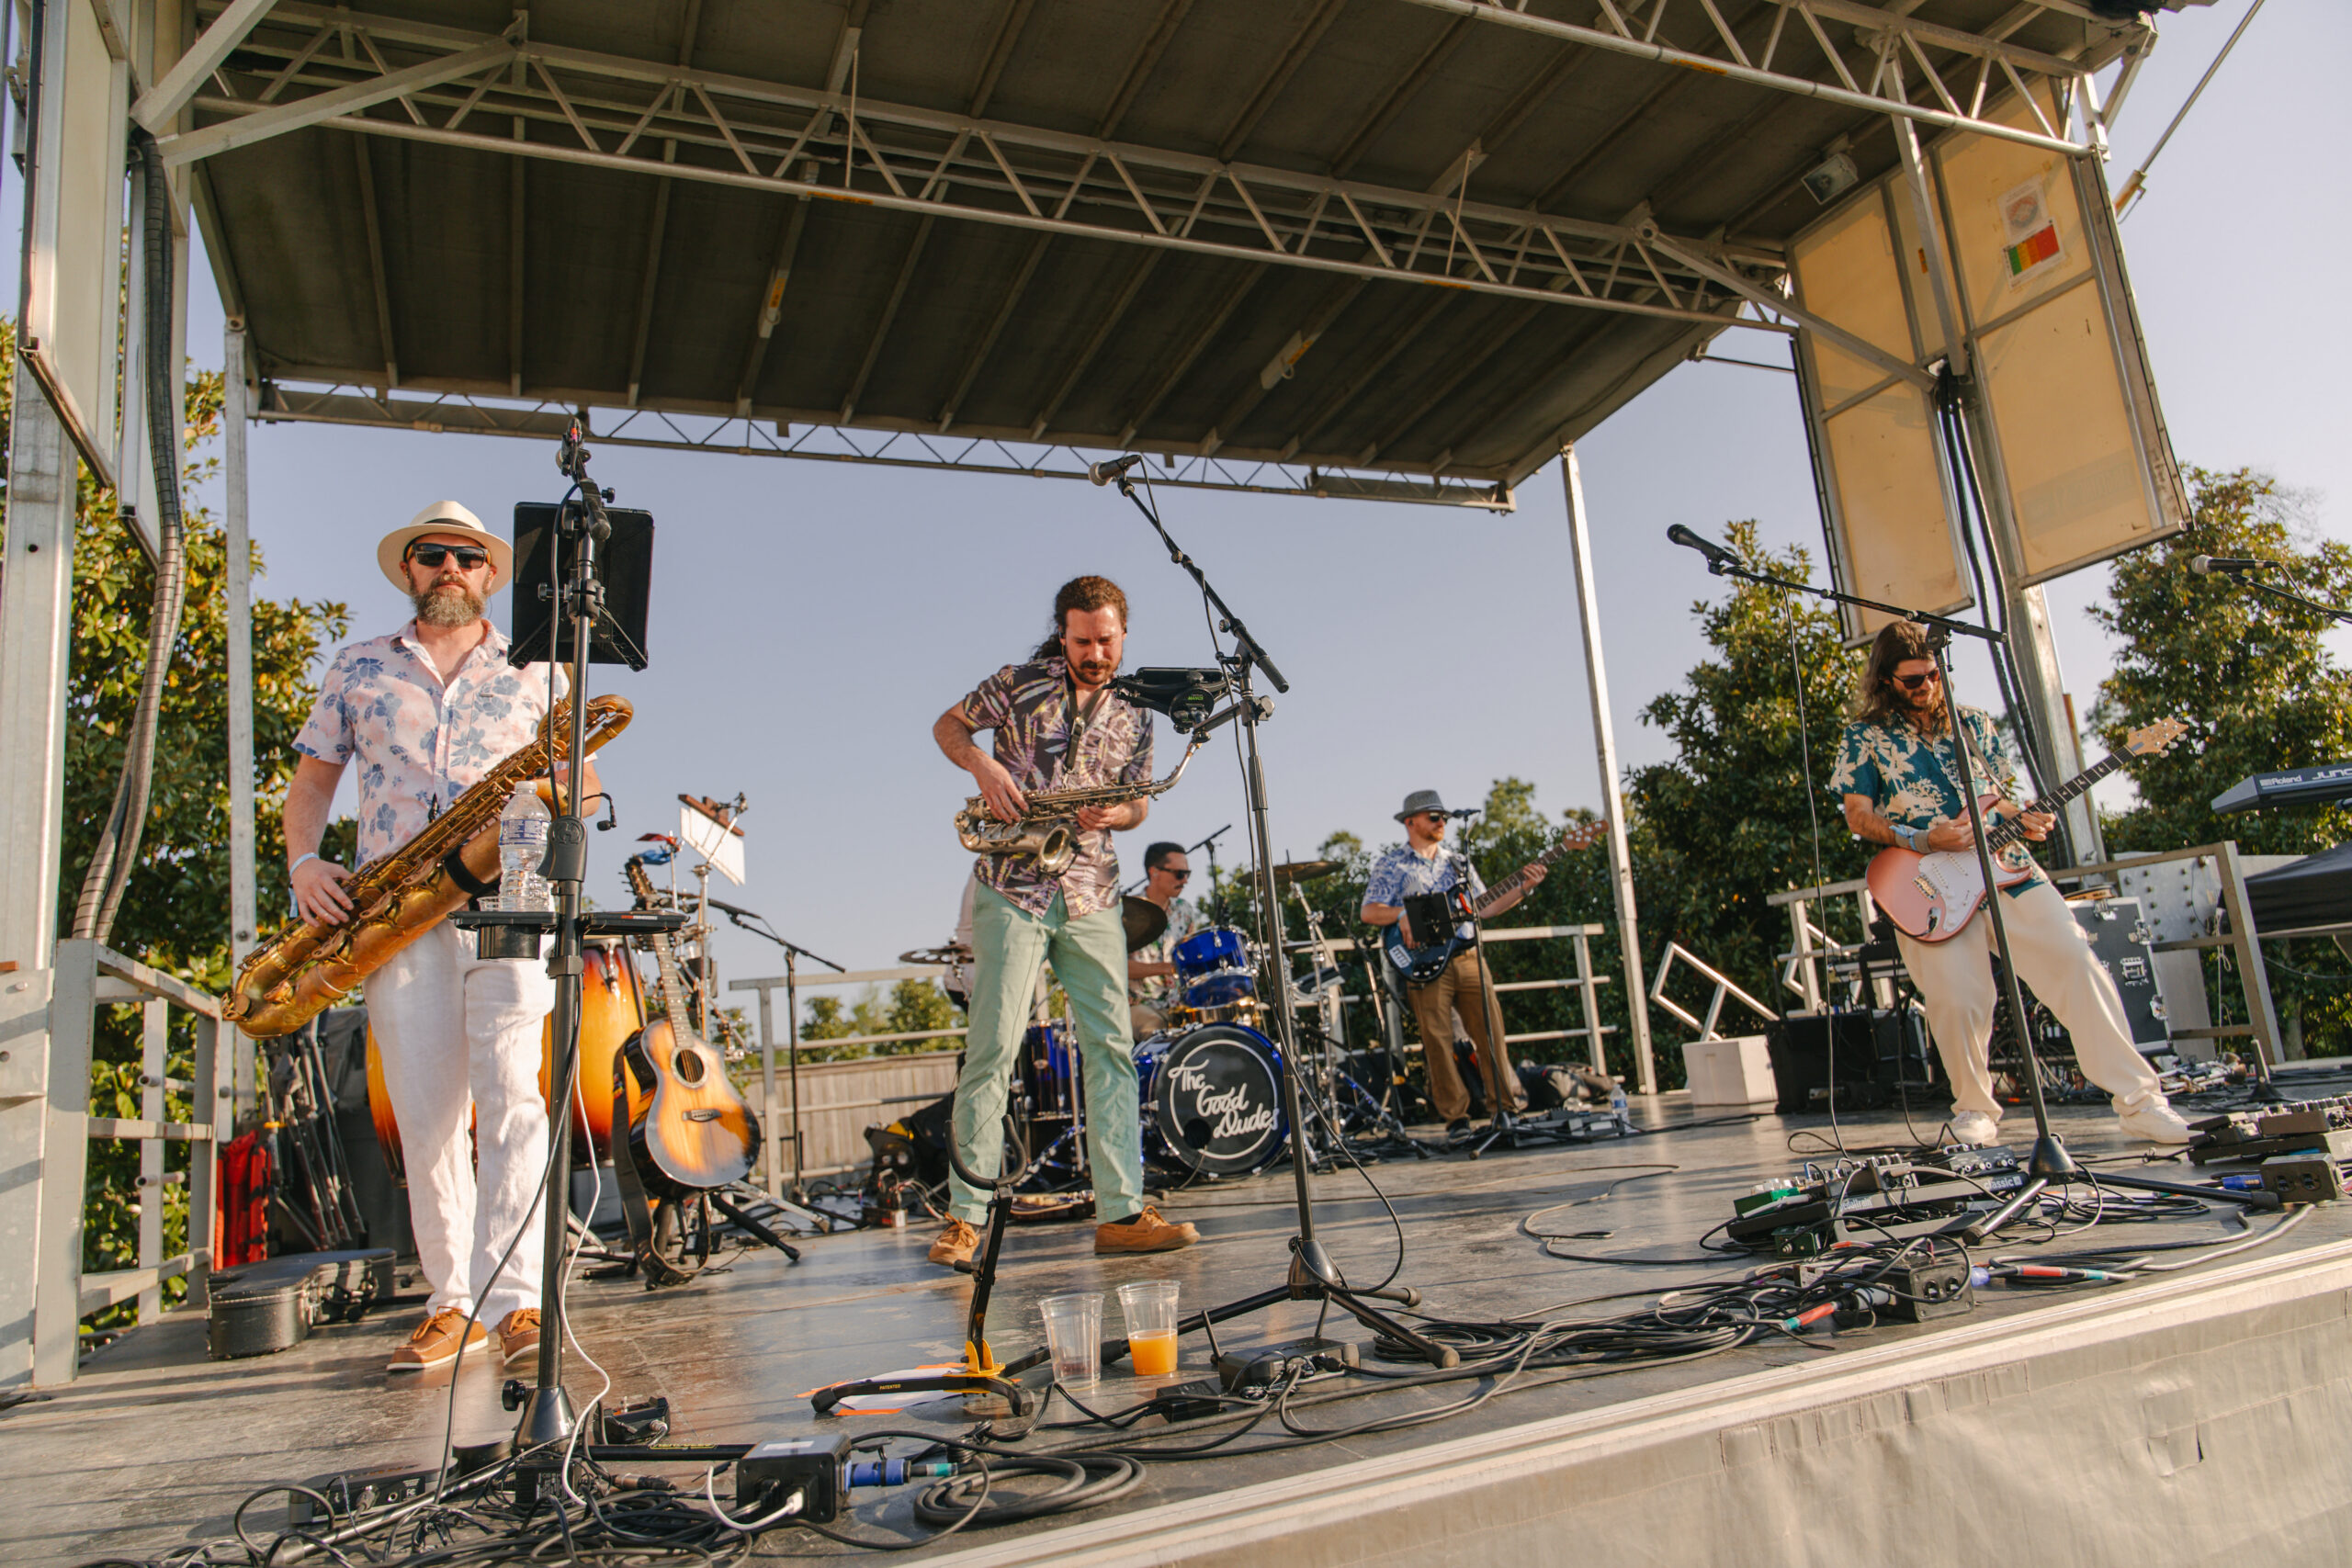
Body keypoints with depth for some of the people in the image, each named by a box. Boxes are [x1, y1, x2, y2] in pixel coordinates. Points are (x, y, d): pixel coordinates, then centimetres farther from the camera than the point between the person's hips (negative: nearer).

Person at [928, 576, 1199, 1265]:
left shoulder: (1134, 717, 11)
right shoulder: (1021, 684, 2)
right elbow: (946, 726, 12)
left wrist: (1113, 814, -6)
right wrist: (983, 764, -9)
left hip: (1092, 896, 4)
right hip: (1012, 890, -3)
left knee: (1112, 1047, -1)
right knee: (993, 1046, -7)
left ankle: (1122, 1214, 3)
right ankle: (965, 1216, 0)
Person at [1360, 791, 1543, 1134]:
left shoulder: (1457, 862, 19)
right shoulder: (1391, 864, 3)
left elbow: (1485, 906, 17)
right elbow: (1368, 912, -6)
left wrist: (1524, 888, 6)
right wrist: (1404, 914, -22)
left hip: (1468, 959, 4)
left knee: (1491, 1032, 2)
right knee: (1438, 1041, -3)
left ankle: (1507, 1105, 12)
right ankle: (1456, 1116, 6)